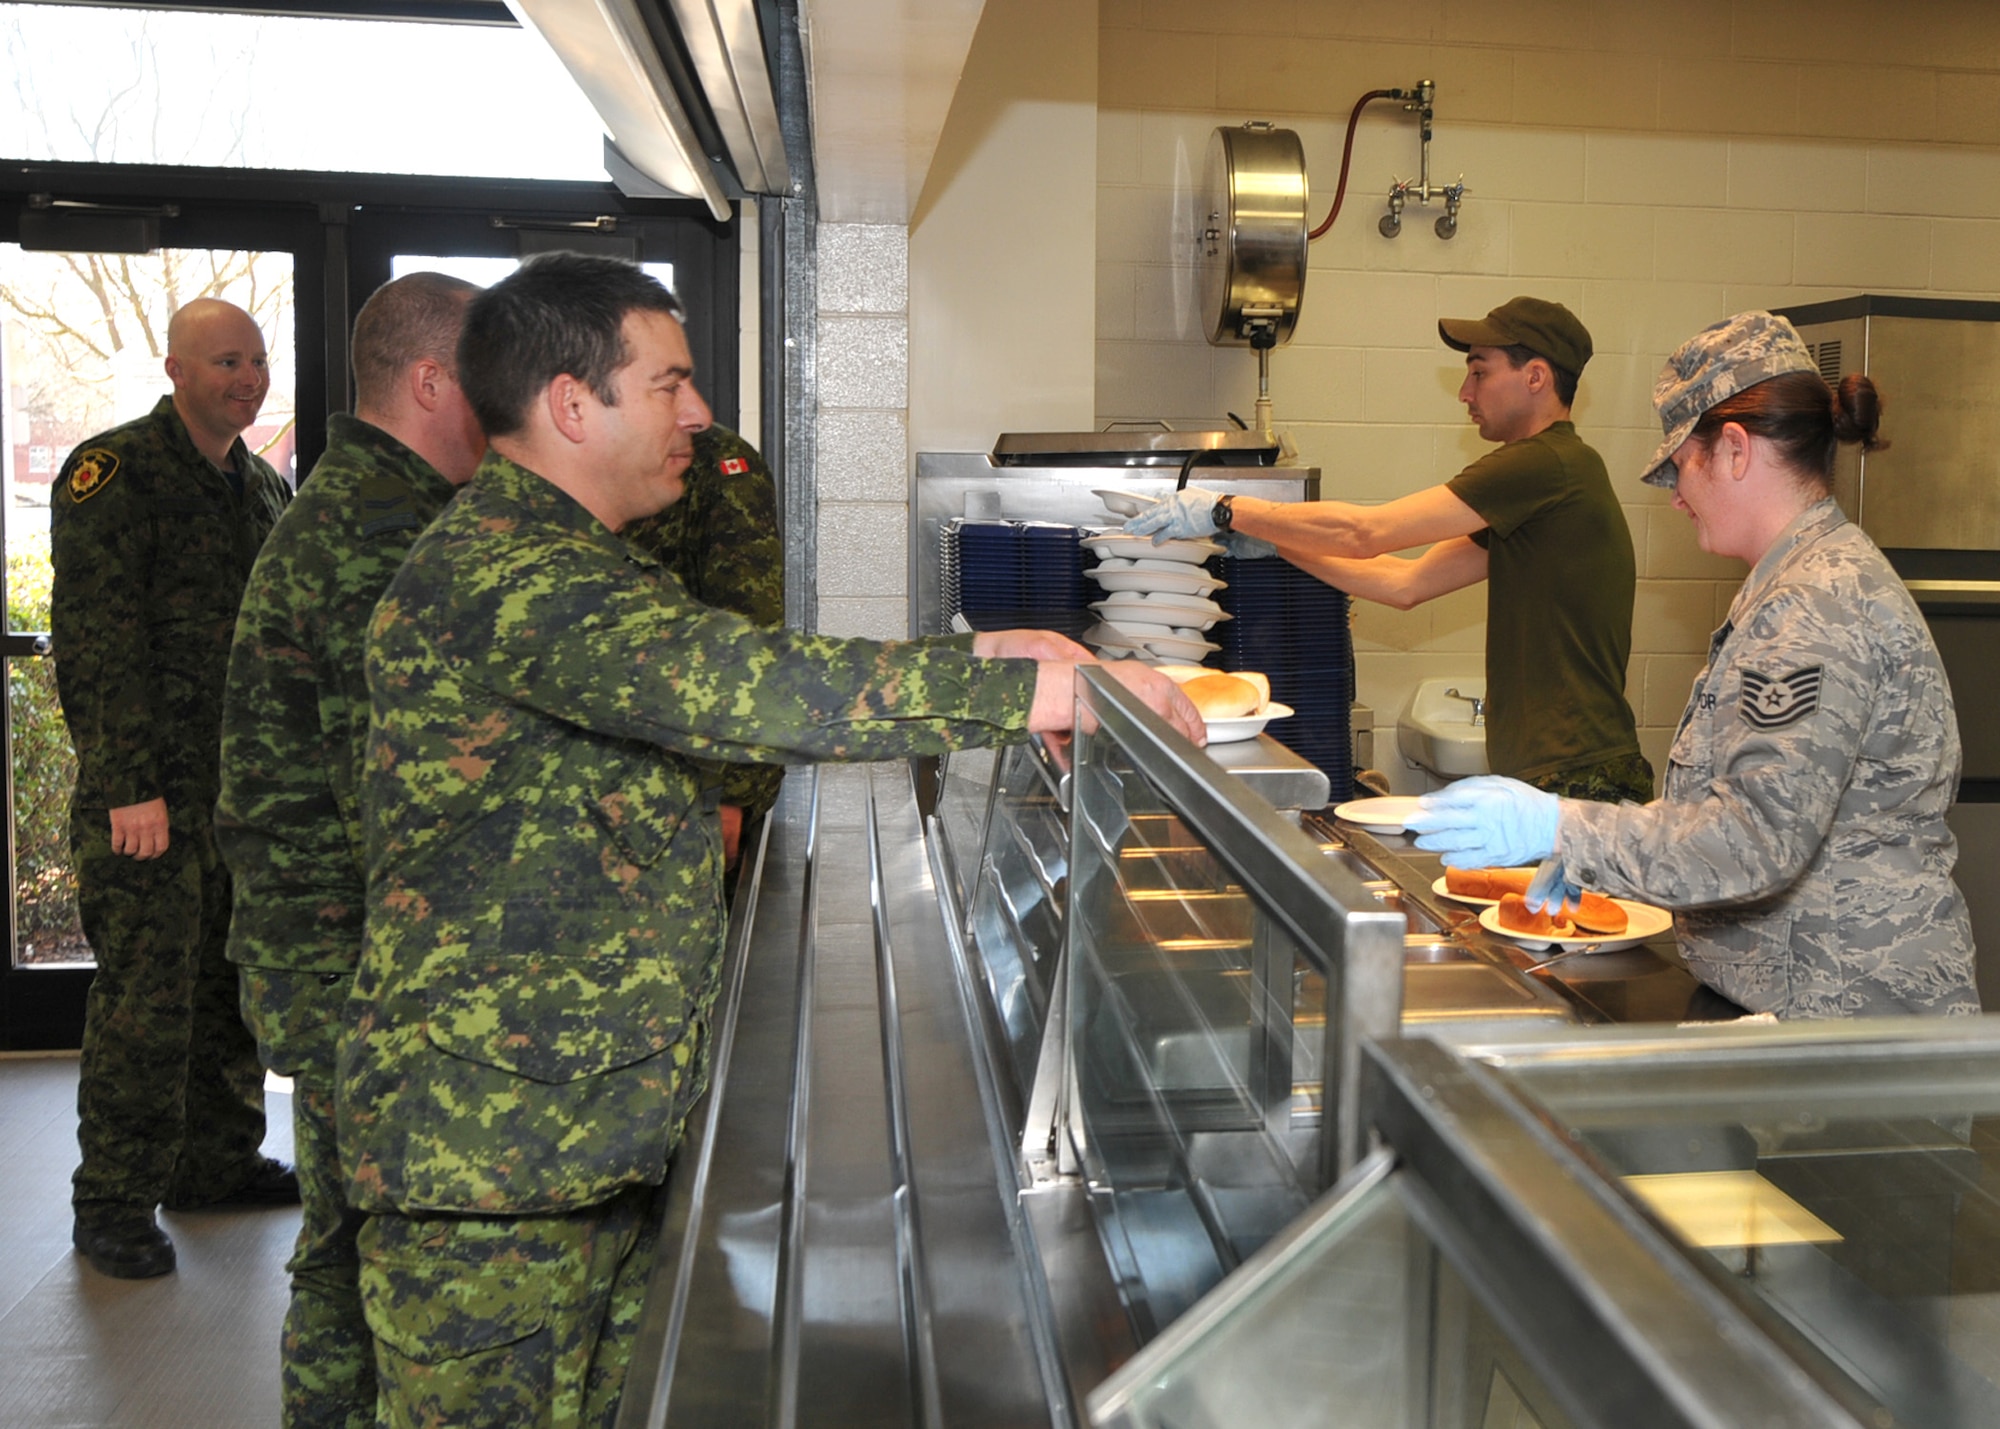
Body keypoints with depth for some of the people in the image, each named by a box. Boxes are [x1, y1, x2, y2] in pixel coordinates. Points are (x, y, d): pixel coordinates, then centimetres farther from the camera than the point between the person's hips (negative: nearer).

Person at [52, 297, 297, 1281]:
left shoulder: (265, 489, 16)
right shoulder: (115, 471, -8)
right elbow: (94, 641, -15)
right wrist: (131, 785, -19)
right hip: (151, 791, -7)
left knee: (234, 981, 14)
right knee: (145, 994, -3)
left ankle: (218, 1161, 27)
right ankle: (114, 1202, 9)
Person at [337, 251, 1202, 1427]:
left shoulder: (571, 566, 17)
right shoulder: (499, 576, -20)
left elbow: (726, 680, 16)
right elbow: (755, 689, -32)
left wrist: (977, 659, 3)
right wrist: (1042, 692, -28)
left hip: (599, 1128, 10)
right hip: (491, 1147, -10)